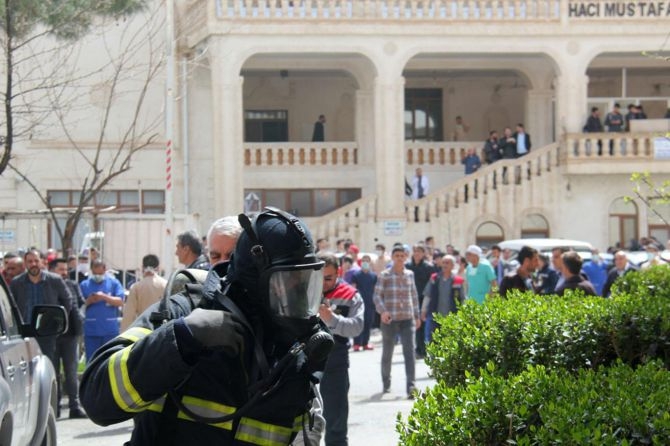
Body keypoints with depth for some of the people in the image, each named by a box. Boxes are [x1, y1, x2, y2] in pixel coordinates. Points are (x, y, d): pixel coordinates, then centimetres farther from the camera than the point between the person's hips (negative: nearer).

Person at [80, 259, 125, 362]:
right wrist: (88, 301, -13)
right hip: (91, 330, 1)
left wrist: (104, 297, -17)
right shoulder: (84, 285, 9)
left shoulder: (114, 283, 6)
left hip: (110, 329, -1)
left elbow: (120, 302, -5)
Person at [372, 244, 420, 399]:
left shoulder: (410, 275, 9)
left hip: (407, 319, 2)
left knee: (409, 351, -12)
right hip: (389, 320, -2)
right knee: (387, 352, 8)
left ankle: (411, 386, -19)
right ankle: (386, 384, 29)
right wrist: (382, 311, -20)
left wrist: (417, 315, 20)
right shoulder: (384, 275, -1)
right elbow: (377, 295, -3)